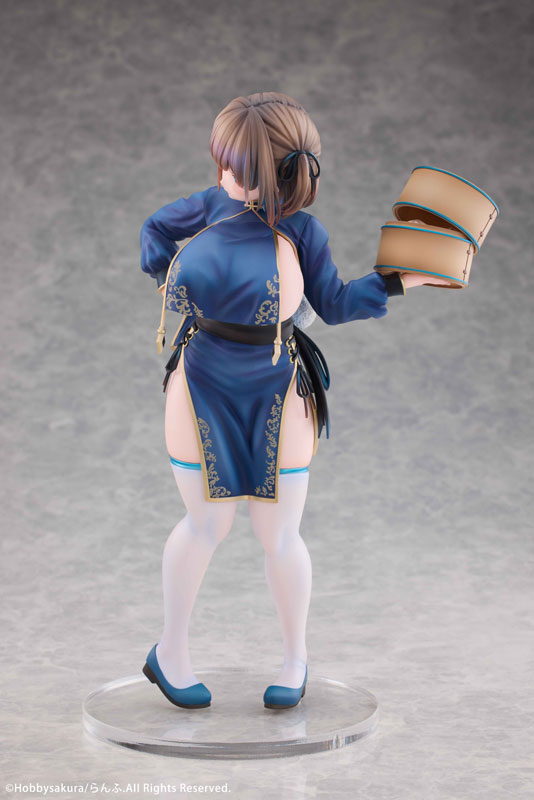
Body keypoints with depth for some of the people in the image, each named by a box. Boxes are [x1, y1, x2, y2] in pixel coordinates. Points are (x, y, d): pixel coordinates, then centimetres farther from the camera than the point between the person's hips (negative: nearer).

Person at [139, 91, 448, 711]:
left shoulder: (299, 232, -11)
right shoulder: (214, 205, -5)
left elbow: (333, 305, -1)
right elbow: (156, 229, 16)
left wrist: (401, 279, -8)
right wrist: (168, 273, 4)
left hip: (274, 401, -2)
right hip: (202, 391, 2)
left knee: (279, 538, 7)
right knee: (205, 525, 10)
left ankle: (295, 659, 28)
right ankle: (170, 653, 28)